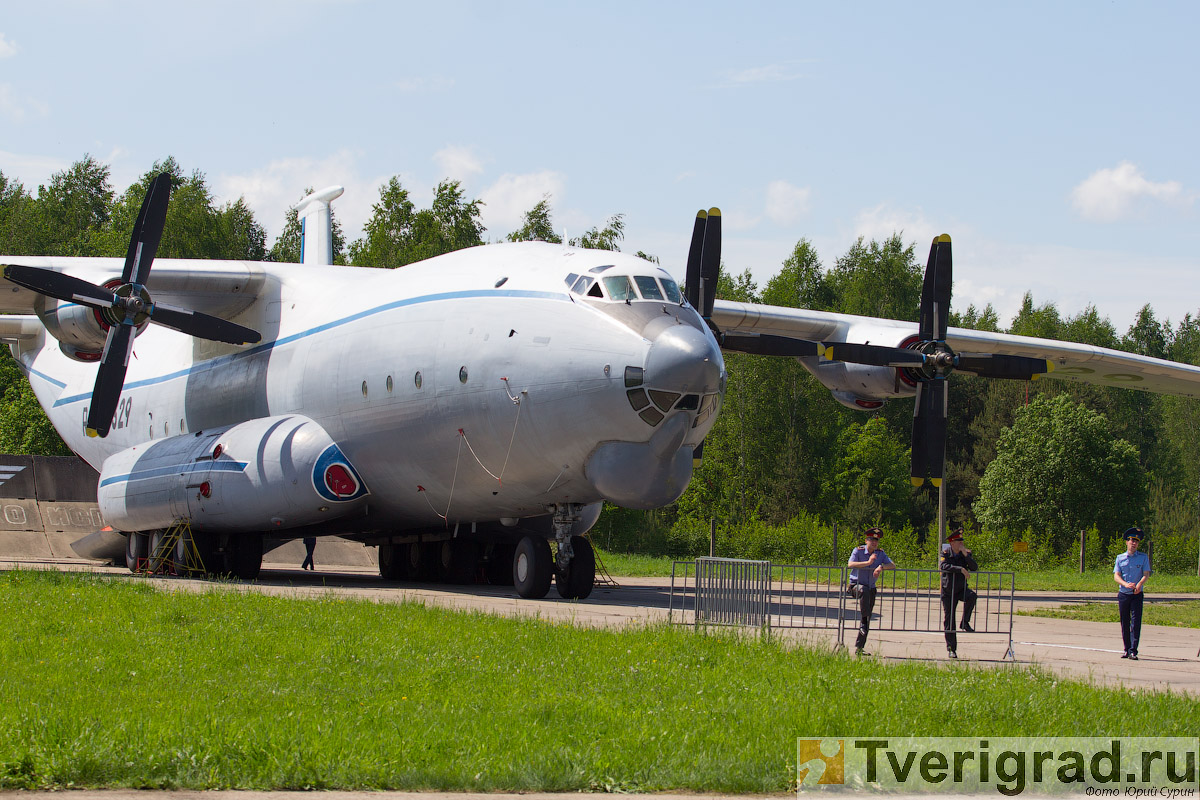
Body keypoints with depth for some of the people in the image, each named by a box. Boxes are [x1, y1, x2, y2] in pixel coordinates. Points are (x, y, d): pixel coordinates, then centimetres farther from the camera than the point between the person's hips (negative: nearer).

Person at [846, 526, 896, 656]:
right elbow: (850, 564, -25)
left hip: (871, 588, 5)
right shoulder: (858, 551, -8)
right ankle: (863, 621, -38)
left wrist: (881, 567, -27)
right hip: (856, 585, -5)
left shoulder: (880, 554, 4)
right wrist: (868, 562, -33)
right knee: (864, 591, -41)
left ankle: (859, 648, 9)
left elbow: (892, 565, -7)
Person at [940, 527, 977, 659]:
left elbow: (975, 568, -10)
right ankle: (951, 649, 7)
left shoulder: (965, 554, 3)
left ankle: (965, 622, -15)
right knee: (949, 619, -1)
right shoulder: (945, 553, -4)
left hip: (961, 589, 1)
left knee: (972, 596, -32)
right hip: (948, 591, -1)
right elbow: (944, 566, -24)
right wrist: (961, 569, -32)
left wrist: (966, 555, -19)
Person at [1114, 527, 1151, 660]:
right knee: (1124, 623, 6)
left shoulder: (1143, 557, 6)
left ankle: (1133, 651, -14)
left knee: (1136, 621, -11)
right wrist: (1126, 584, -19)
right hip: (1123, 594, 2)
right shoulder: (1120, 558, 8)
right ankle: (1127, 650, 16)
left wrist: (1139, 585, -24)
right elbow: (1116, 575, 1)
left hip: (1137, 594, -2)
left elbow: (1146, 574, -3)